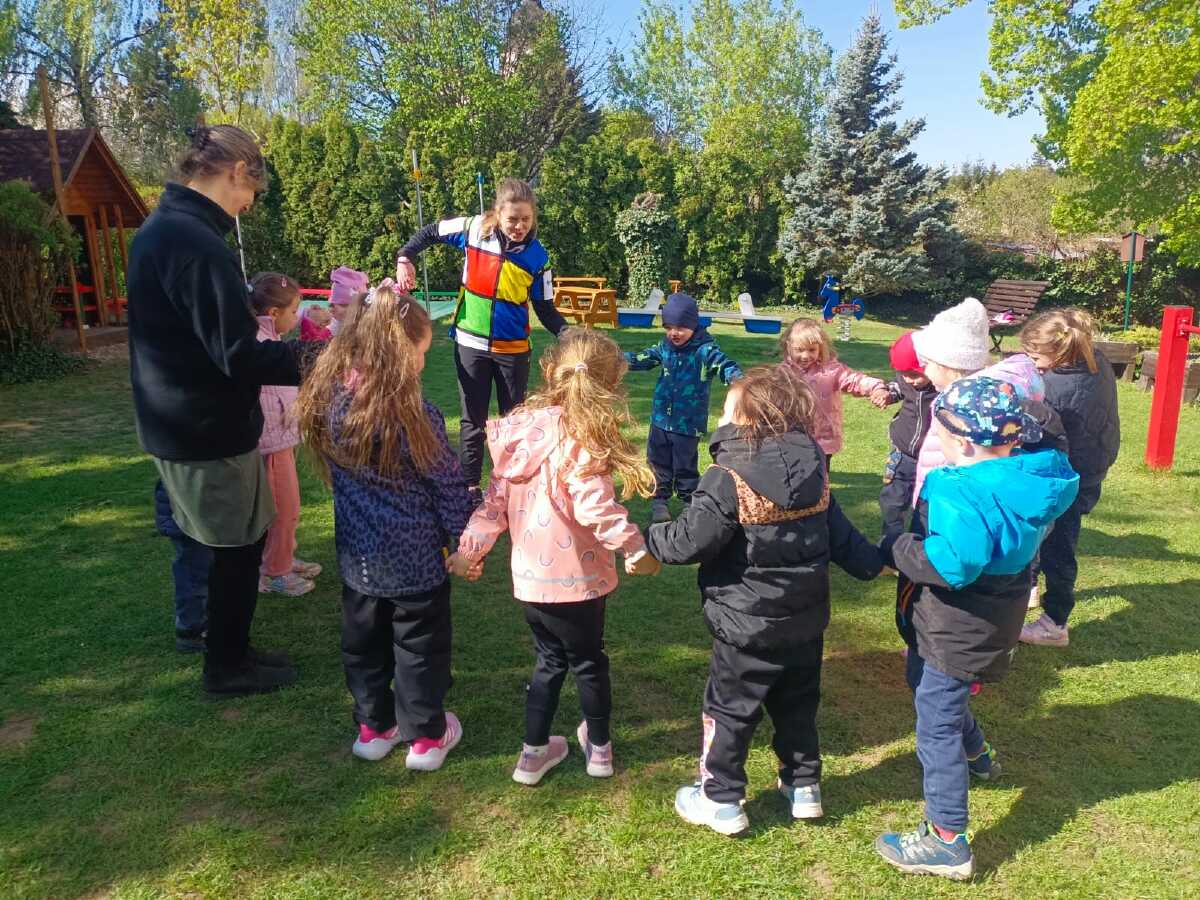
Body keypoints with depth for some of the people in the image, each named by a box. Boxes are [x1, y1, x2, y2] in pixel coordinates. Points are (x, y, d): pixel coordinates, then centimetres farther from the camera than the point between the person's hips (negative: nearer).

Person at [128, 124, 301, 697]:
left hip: (177, 424, 10)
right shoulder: (196, 241, -24)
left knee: (232, 545, 22)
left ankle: (228, 651, 37)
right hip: (209, 432, -9)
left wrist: (286, 348, 18)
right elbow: (240, 356, -25)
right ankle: (227, 666, 25)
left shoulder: (159, 228, 9)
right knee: (239, 548, 8)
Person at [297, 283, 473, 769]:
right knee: (419, 644, 12)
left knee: (363, 641, 20)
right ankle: (425, 735, 26)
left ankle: (374, 727, 36)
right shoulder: (413, 414, -22)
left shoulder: (328, 400, -7)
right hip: (415, 556, -5)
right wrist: (463, 539, -2)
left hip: (358, 554, 5)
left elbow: (335, 474, 6)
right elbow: (448, 483, -14)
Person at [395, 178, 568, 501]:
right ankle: (470, 486, 23)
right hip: (471, 344, 0)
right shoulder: (474, 229, -11)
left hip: (513, 349, 0)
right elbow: (429, 233, 6)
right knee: (473, 420, 10)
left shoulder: (537, 256, -10)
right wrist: (405, 260, -8)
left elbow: (546, 309, -4)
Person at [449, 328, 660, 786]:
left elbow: (496, 497, 5)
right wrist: (635, 547, -23)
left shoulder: (522, 428, 1)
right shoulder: (581, 439, -20)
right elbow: (594, 507, -30)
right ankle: (598, 747, 37)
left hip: (529, 576, 5)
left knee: (550, 660, 23)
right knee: (589, 661, 17)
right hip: (574, 579, -5)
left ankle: (534, 751, 30)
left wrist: (469, 548, 11)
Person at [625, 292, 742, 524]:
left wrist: (737, 379, -45)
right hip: (661, 420, 5)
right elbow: (641, 359, 10)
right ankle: (659, 500, 30)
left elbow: (725, 366, -23)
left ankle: (690, 502, 24)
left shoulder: (705, 350, -14)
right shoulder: (665, 347, 3)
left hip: (688, 423, -5)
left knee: (685, 467, 7)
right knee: (659, 463, 15)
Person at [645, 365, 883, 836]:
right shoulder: (813, 469, -3)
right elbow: (839, 533, 4)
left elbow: (690, 541, -22)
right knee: (797, 706, 23)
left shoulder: (728, 479, -23)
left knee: (729, 710, 11)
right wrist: (873, 564, 18)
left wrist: (647, 540, -4)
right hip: (805, 619, 6)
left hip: (748, 624, -6)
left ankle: (721, 800, 24)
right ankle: (804, 787, 37)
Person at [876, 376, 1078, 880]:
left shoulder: (964, 492, -32)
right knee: (923, 678, 32)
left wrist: (896, 549, -25)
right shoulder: (1030, 478, -4)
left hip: (957, 631, -9)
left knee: (937, 725, 3)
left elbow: (952, 563, -41)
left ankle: (946, 843, 15)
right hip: (992, 618, 10)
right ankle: (975, 754, 54)